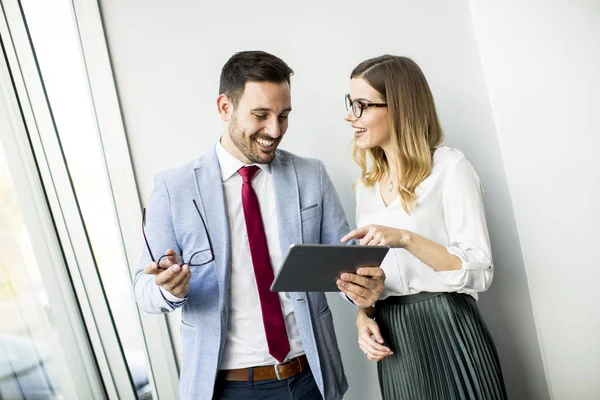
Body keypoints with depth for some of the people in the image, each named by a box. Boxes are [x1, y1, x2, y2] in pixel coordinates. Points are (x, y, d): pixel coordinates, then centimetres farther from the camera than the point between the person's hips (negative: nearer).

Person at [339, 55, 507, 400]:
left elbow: (480, 272, -13)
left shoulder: (449, 167, -8)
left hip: (447, 331, -6)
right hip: (393, 344, 6)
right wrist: (364, 316, -2)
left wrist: (405, 238, -23)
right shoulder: (368, 184, 11)